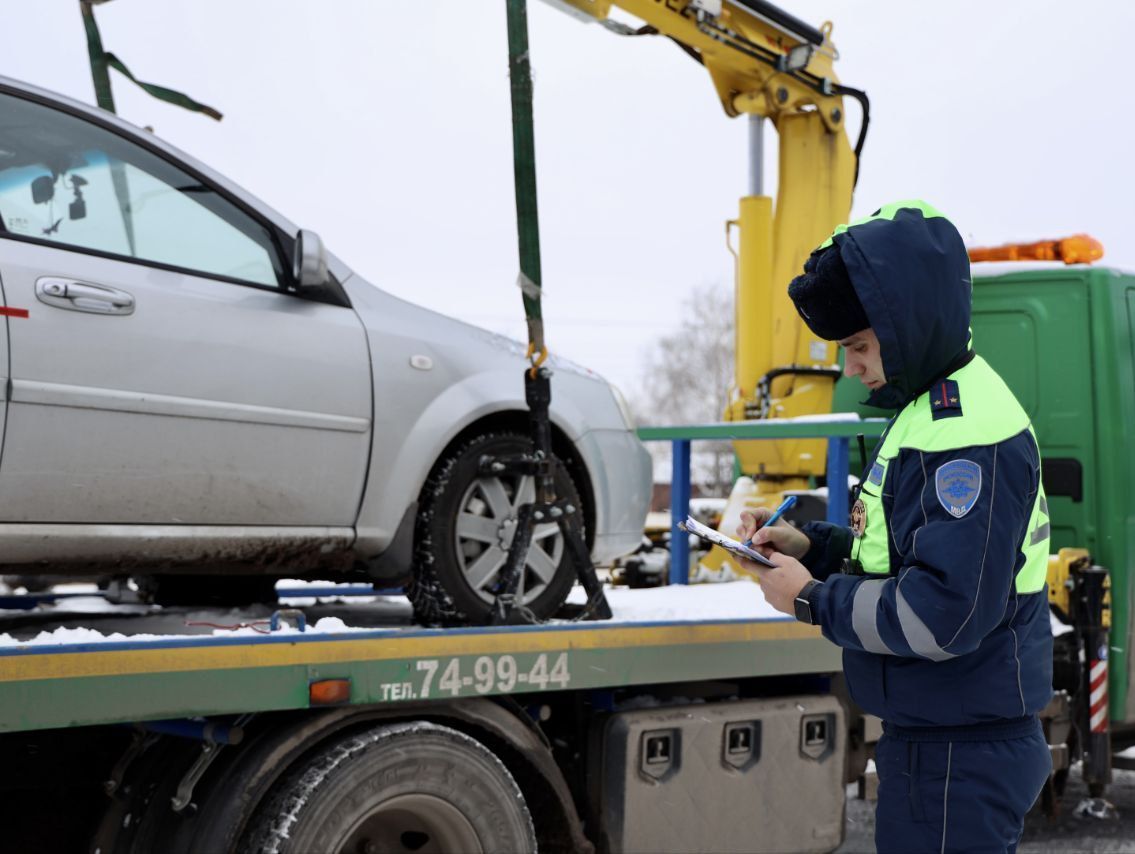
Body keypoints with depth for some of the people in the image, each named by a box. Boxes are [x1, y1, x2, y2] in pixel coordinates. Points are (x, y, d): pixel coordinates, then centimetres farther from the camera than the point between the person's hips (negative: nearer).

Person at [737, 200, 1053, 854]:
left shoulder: (968, 435, -22)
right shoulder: (933, 408, 12)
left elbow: (943, 616, -27)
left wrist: (813, 599, -15)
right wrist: (813, 546, 6)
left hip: (959, 757, -10)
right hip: (936, 740, 10)